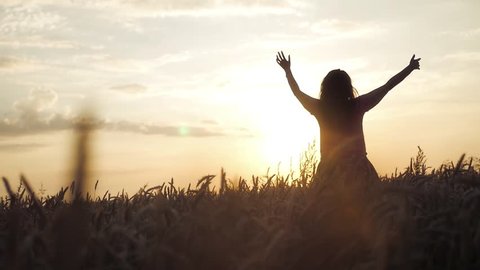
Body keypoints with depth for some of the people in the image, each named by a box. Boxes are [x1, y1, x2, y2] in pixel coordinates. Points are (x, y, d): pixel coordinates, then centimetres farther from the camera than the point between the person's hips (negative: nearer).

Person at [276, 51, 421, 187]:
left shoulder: (319, 108, 0)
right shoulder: (357, 106, -4)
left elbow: (297, 92, 18)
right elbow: (387, 86, 5)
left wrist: (287, 70, 34)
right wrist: (410, 67, 17)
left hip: (329, 168, 2)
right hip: (357, 168, -2)